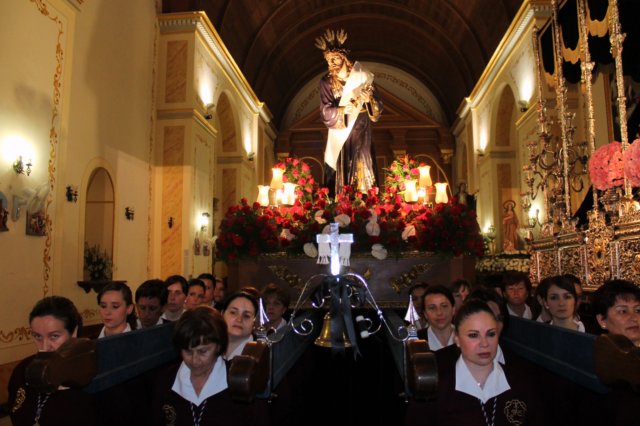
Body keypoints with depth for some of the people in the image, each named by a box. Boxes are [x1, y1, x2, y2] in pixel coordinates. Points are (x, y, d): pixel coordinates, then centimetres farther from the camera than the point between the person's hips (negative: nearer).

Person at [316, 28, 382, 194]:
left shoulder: (362, 77, 1)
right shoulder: (326, 82, 0)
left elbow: (378, 107, 0)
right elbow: (325, 112, -10)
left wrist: (369, 99, -21)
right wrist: (343, 109, -27)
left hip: (361, 133, 1)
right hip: (340, 136, 0)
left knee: (363, 171, 1)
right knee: (341, 172, -2)